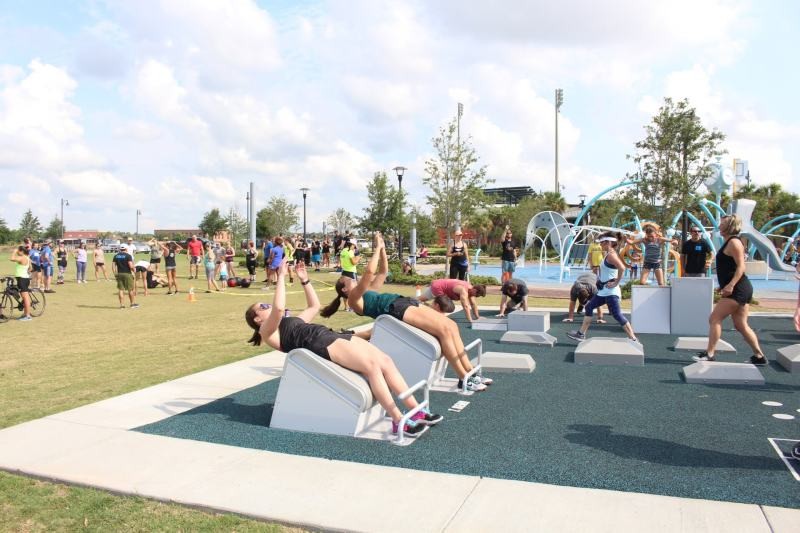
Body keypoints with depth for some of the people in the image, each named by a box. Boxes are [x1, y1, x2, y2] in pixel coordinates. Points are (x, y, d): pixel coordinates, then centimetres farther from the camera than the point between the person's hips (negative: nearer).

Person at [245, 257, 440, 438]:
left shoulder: (291, 322, 34)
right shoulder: (267, 332, 7)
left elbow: (314, 306, 42)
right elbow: (279, 308, -13)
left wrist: (304, 280, 38)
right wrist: (281, 276, -6)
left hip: (336, 337, 9)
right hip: (322, 344, -9)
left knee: (386, 361, -10)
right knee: (372, 366, -27)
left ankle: (416, 411, -11)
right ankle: (399, 422, -27)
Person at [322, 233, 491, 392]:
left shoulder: (367, 292, 31)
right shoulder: (353, 299, 4)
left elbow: (383, 271, 35)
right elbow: (369, 272, -8)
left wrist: (383, 250, 26)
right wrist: (377, 248, 0)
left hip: (407, 303, 9)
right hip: (397, 309, -9)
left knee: (451, 326, -7)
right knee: (444, 330, -22)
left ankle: (470, 372, -7)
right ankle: (464, 379, -18)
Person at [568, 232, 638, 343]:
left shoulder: (611, 255, -17)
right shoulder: (610, 254, 12)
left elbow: (622, 268, -32)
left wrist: (616, 283, -23)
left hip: (610, 292, -11)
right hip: (604, 291, 11)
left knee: (617, 314, -8)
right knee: (589, 307, 15)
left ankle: (633, 339, -2)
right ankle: (581, 334, 20)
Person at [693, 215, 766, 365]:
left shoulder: (733, 242, -12)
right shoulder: (730, 242, 17)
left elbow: (741, 266, -19)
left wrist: (730, 285, -26)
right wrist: (725, 285, 24)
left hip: (738, 290, -10)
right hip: (739, 290, 10)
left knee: (714, 319, -7)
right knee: (741, 325, 11)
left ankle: (709, 354, -3)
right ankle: (759, 356, 16)